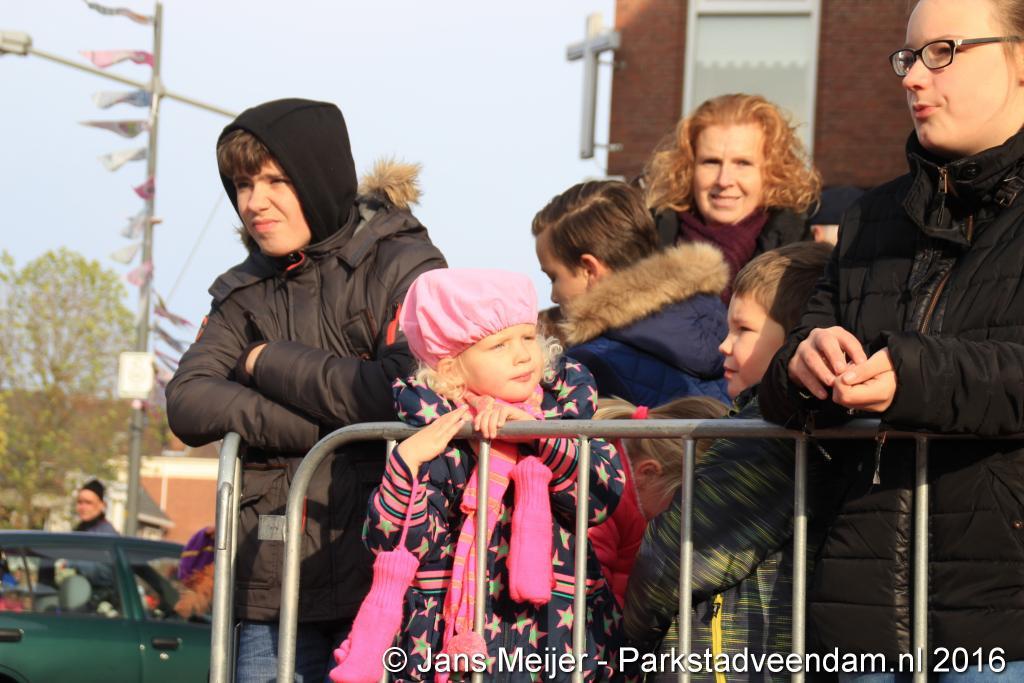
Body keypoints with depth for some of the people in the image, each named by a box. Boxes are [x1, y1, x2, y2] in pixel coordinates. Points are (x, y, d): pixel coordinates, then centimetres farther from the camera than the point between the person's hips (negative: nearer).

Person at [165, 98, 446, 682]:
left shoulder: (403, 266, 0)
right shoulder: (247, 291, 16)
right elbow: (188, 403, 2)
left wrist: (270, 364, -4)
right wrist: (322, 426, -13)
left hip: (381, 572, -5)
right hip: (276, 581, 5)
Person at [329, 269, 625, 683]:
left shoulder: (565, 398, 2)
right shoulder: (433, 426, -3)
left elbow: (604, 497, -11)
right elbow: (390, 543, -9)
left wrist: (535, 432, -21)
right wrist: (407, 462, -23)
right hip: (448, 640, -1)